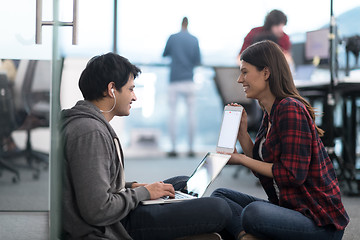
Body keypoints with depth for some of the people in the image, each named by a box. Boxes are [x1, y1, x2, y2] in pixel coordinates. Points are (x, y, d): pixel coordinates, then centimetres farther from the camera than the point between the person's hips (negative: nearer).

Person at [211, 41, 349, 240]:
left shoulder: (291, 109, -16)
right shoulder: (270, 113, 13)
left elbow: (293, 175, -20)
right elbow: (264, 168, 17)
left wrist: (242, 160, -11)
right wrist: (242, 133, 6)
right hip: (288, 207, 10)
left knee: (254, 212, -35)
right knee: (219, 196, 4)